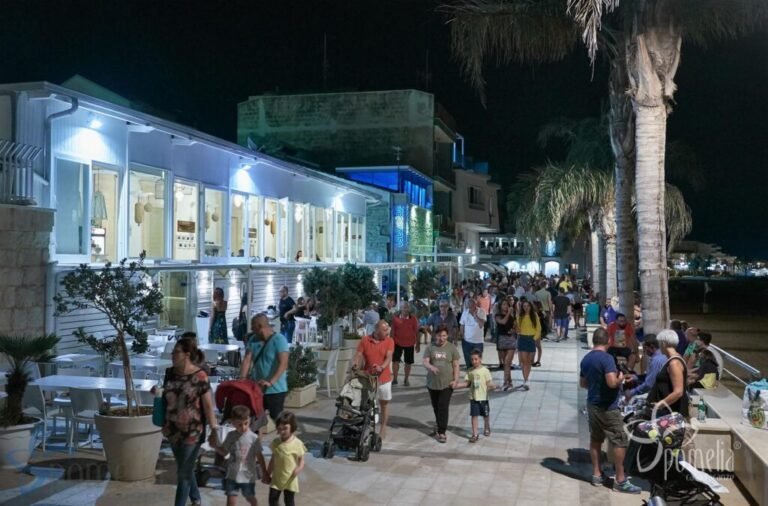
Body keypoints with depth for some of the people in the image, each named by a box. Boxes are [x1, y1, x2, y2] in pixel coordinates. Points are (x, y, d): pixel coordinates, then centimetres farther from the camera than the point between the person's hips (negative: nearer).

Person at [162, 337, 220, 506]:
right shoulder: (170, 373, 0)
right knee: (186, 469, 21)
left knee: (183, 473, 3)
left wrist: (214, 430, -13)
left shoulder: (199, 376, -17)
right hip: (173, 430, 6)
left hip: (192, 432, -6)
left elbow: (208, 405, -13)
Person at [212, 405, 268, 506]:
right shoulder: (231, 436, -3)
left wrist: (264, 473, -4)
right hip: (232, 475, 2)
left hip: (248, 476, -2)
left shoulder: (254, 438, -13)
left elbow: (260, 456, -7)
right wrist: (215, 446, -10)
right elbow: (224, 452, 8)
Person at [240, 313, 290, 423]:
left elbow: (283, 363, -22)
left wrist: (270, 382, -32)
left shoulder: (279, 339, -14)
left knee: (276, 418, -1)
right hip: (257, 388, 6)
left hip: (275, 389, -6)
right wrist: (242, 379, -15)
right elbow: (247, 359, 0)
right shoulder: (253, 339, 5)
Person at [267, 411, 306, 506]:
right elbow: (273, 459, 7)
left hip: (290, 480, -3)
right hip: (276, 478, 3)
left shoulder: (297, 443, -15)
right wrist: (268, 474, 11)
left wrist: (298, 469, -30)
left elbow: (301, 461, -9)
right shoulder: (275, 442, -4)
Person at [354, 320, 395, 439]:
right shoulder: (365, 340, -4)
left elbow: (389, 357, -16)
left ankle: (383, 429, 24)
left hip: (383, 377, 0)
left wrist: (382, 367, -34)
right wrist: (355, 364, -28)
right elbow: (358, 355, -6)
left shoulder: (389, 341, -5)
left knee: (384, 403, 10)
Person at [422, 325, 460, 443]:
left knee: (443, 408, -7)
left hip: (447, 384, -2)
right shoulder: (430, 347, -1)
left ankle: (441, 432, -3)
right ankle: (439, 425, 38)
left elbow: (456, 366, 1)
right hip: (432, 383, 2)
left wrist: (455, 380, -7)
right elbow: (425, 362, -8)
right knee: (436, 407, 16)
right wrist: (431, 367, -30)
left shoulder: (452, 348, -2)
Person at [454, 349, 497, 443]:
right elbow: (466, 383, 5)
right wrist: (457, 384, -8)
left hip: (483, 397, -2)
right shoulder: (470, 371, 1)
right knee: (474, 415, -2)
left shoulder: (485, 370, -10)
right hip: (473, 397, 2)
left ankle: (487, 428, 41)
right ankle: (475, 435, 2)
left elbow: (489, 383, -10)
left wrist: (492, 386, -31)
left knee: (485, 415, 15)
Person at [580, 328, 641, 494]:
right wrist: (620, 378, -8)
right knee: (620, 441, -1)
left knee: (595, 440, 15)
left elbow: (582, 383, 16)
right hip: (608, 407, -8)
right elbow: (612, 383, -27)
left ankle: (597, 475, 20)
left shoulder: (585, 359, 6)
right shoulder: (607, 358, -18)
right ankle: (620, 480, 0)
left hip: (592, 404, 8)